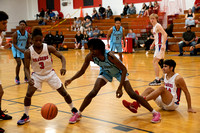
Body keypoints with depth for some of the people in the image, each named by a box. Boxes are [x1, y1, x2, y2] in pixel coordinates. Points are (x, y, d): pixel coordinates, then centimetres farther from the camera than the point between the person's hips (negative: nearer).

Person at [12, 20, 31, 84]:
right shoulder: (15, 34, -20)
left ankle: (26, 78, 24)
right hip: (16, 49, -4)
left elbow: (28, 44, 3)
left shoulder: (28, 34, -10)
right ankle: (17, 78, 2)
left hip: (24, 49, 4)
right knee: (19, 63, -16)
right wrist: (20, 49, -31)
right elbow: (14, 44, -17)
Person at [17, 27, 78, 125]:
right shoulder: (28, 52, -19)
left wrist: (63, 67, -34)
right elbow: (26, 67, -13)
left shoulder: (49, 48, -21)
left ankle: (73, 109, 25)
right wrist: (29, 78, -31)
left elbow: (61, 57, -15)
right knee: (28, 94, -10)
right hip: (37, 75, 0)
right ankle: (26, 116, 10)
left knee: (63, 92, 3)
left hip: (50, 73, 0)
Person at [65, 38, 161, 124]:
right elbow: (82, 71, -12)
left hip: (119, 72, -3)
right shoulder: (90, 56, -27)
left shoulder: (109, 56, -40)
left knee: (132, 94, -12)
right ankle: (78, 114, 5)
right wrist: (71, 80, -25)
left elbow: (124, 69, -33)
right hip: (105, 72, 3)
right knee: (93, 92, -14)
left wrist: (120, 88, -37)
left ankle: (155, 113, -2)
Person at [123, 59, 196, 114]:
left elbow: (186, 92, -9)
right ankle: (135, 105, -29)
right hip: (163, 104, 8)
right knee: (149, 89, -7)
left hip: (173, 104, -8)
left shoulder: (178, 78, -13)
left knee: (161, 88, -31)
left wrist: (189, 108, -10)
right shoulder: (165, 76, 9)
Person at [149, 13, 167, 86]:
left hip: (160, 46, -10)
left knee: (155, 62, -12)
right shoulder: (154, 26, 15)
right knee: (160, 62, 22)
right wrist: (153, 44, 23)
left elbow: (165, 34, -25)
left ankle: (157, 80, -11)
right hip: (158, 45, 10)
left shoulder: (158, 26, -14)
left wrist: (163, 44, -34)